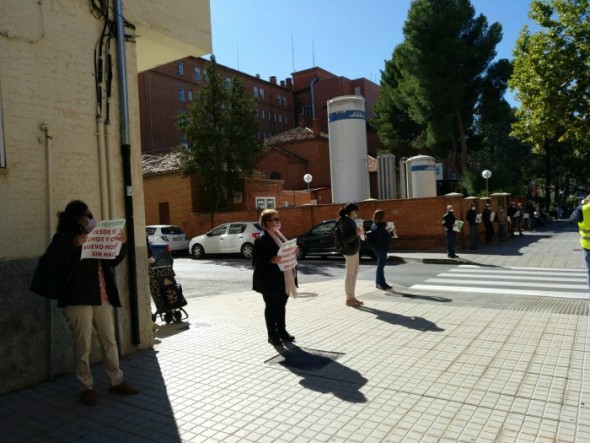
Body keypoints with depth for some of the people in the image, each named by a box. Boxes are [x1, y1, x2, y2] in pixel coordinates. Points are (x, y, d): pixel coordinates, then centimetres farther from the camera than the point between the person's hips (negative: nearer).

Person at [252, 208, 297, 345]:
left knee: (281, 306, 16)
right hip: (270, 280, -8)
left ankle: (282, 331, 29)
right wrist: (271, 260, -29)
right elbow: (255, 261, -17)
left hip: (284, 279, 8)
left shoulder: (280, 236, 12)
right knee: (271, 307, 4)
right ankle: (272, 335, 15)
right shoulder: (261, 240, -14)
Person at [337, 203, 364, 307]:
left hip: (354, 250, 10)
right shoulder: (345, 222, -17)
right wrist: (356, 234, -24)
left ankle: (352, 297, 23)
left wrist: (358, 231, 8)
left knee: (354, 273, 14)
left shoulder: (350, 221, 12)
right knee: (350, 275, -2)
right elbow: (344, 239, -22)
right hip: (350, 251, -10)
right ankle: (349, 299, 7)